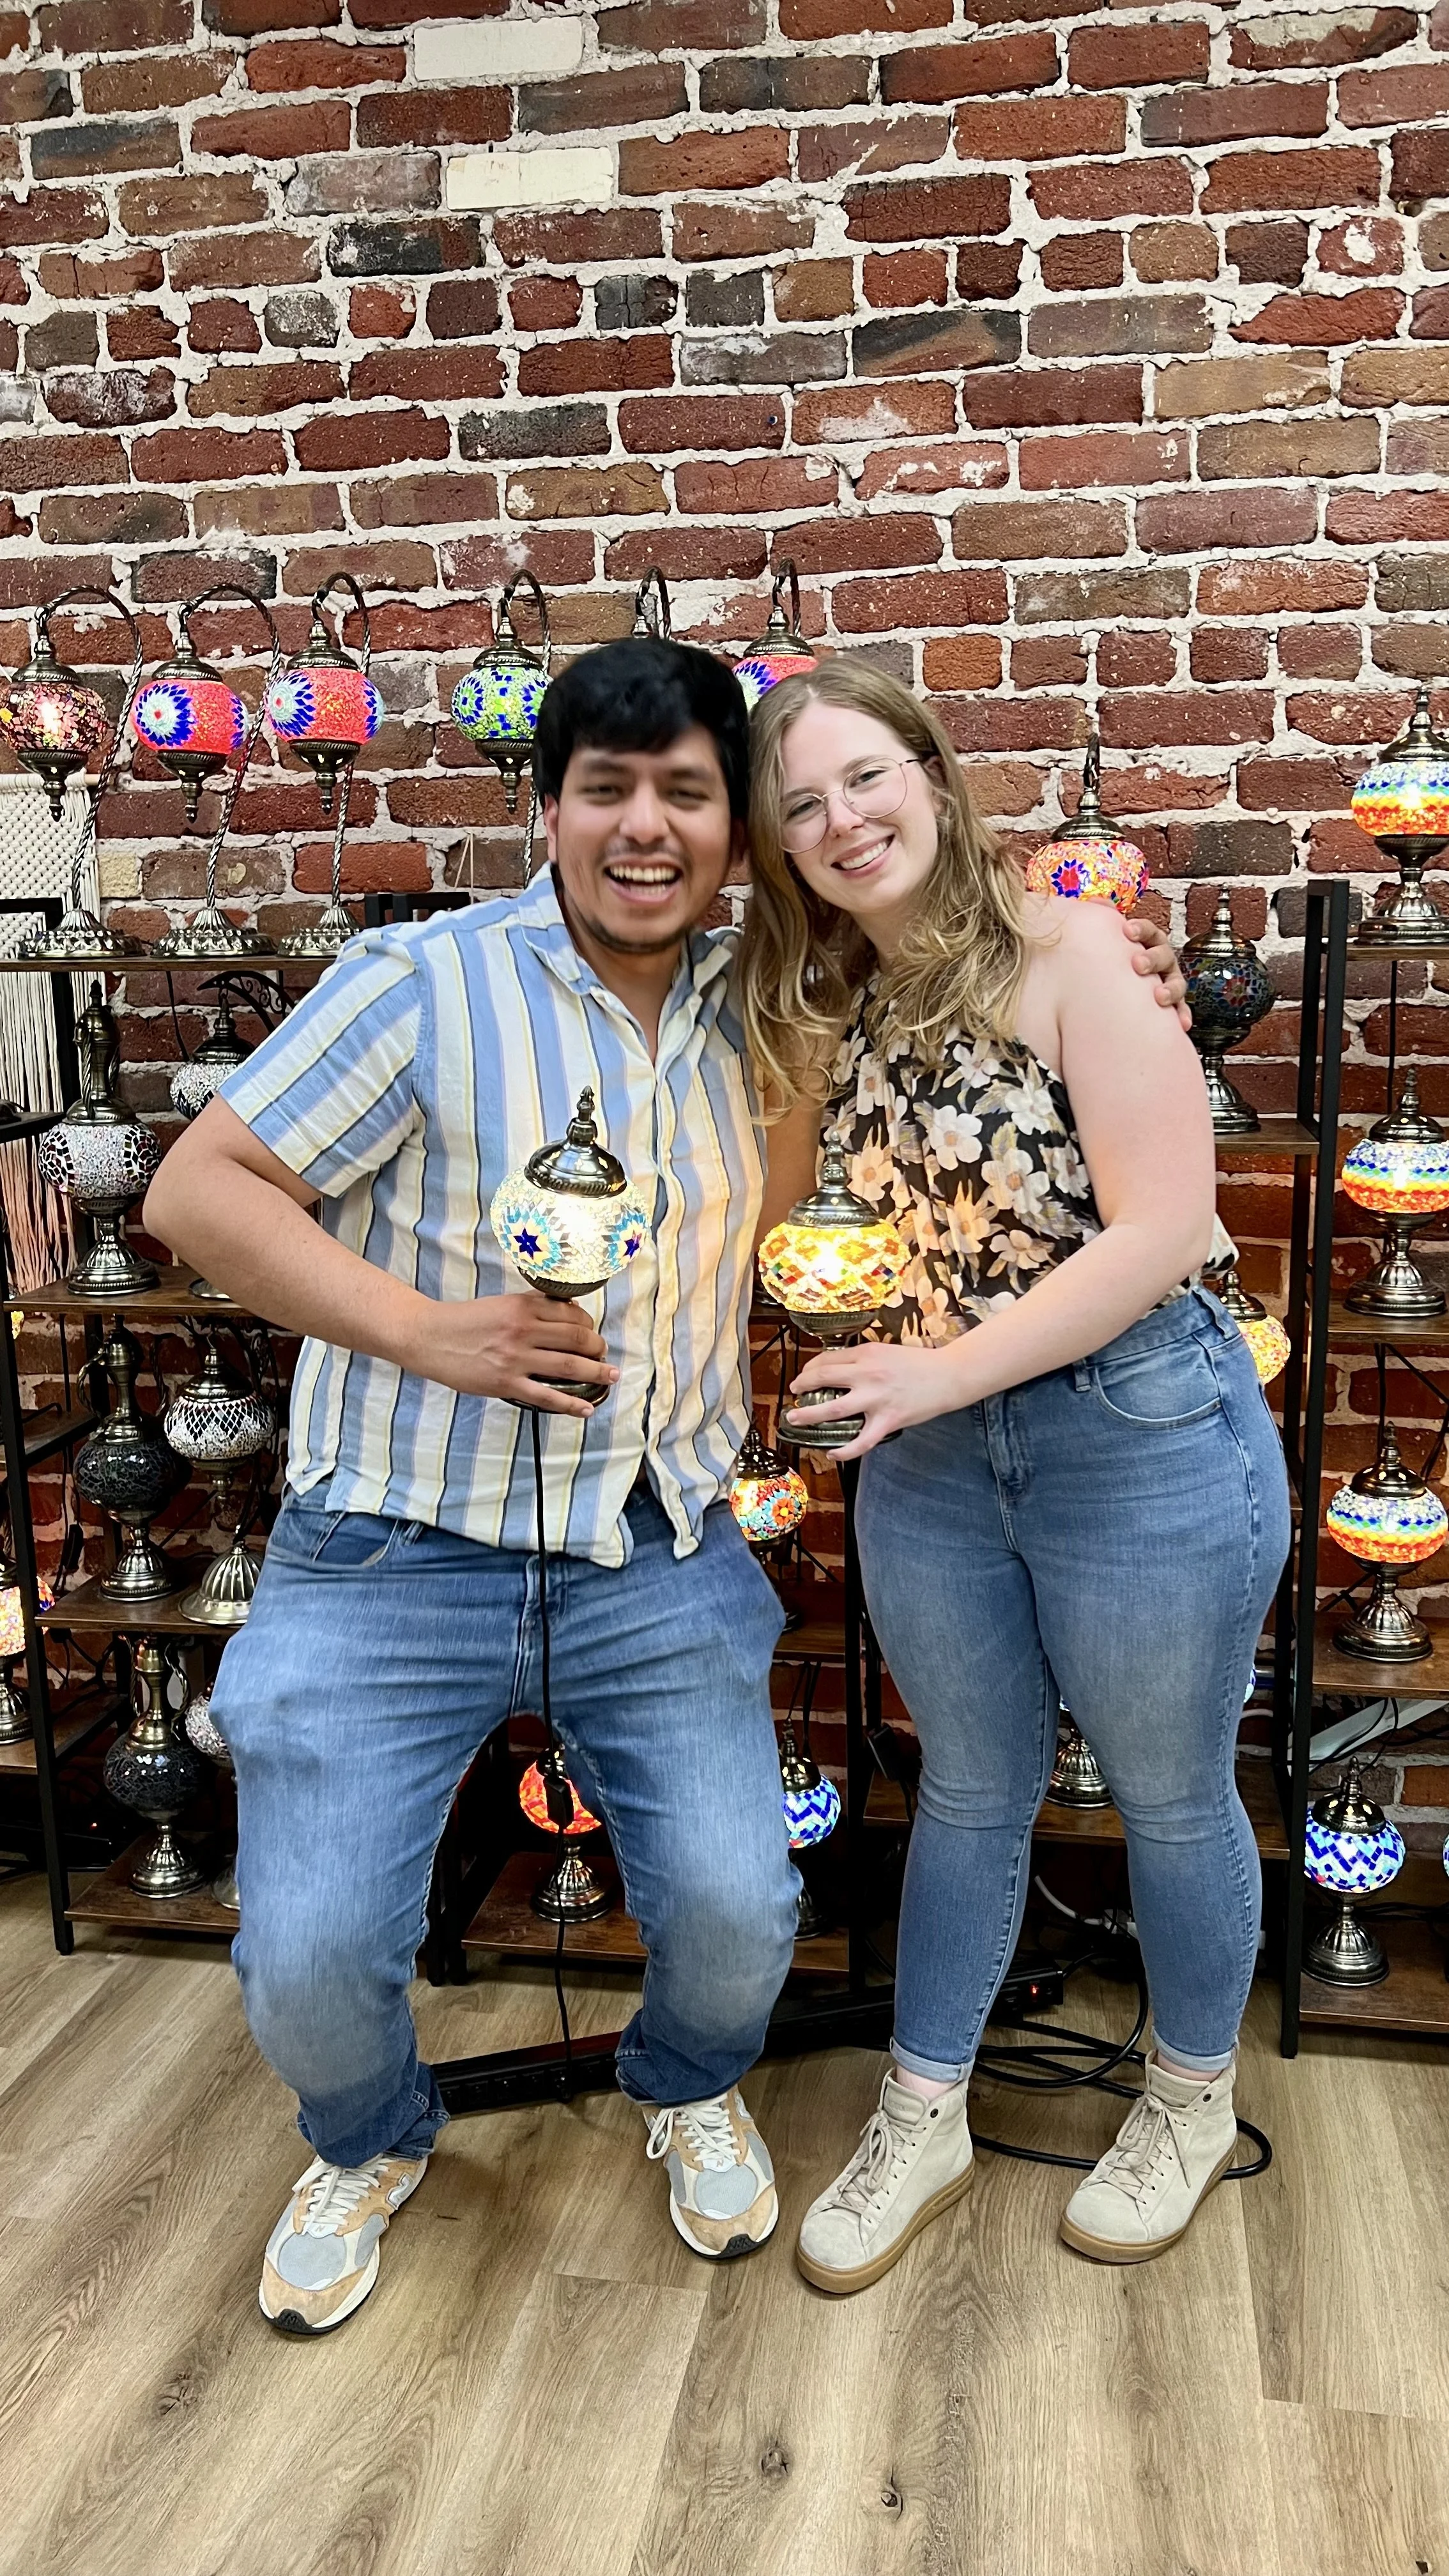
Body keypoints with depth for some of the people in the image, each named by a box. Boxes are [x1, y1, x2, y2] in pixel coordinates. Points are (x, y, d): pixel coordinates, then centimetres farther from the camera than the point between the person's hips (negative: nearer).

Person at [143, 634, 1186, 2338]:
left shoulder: (755, 1005, 5)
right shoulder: (429, 984, -10)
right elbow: (197, 1190, -10)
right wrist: (424, 1330, -19)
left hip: (661, 1562, 4)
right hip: (394, 1561, -3)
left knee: (736, 1910, 1)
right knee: (309, 1964, -3)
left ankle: (690, 2088, 41)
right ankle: (369, 2144, 36)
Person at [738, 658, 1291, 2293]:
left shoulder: (1068, 954, -15)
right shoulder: (830, 1007, 3)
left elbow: (1160, 1229, -20)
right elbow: (775, 1210, 9)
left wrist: (946, 1369, -20)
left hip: (1140, 1441, -5)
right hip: (929, 1457, 5)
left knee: (1168, 1795, 15)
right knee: (969, 1792, 19)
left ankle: (1192, 2102, 41)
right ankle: (922, 2124, 36)